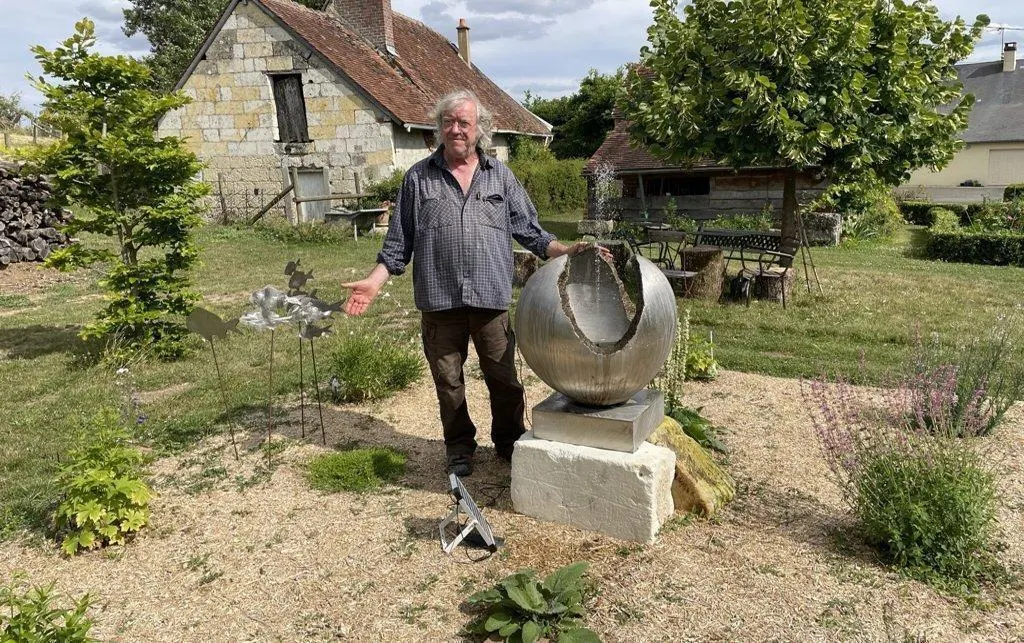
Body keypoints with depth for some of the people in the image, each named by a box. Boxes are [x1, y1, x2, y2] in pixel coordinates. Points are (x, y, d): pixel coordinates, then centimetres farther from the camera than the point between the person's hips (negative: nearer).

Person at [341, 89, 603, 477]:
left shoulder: (500, 175, 9)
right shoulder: (418, 178, 6)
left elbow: (528, 229, 10)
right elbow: (398, 241, 7)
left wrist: (565, 252, -3)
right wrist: (375, 282, -2)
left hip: (492, 298, 1)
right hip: (439, 299, 0)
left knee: (503, 378, 8)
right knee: (447, 380, 10)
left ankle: (509, 441, 29)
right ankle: (459, 447, 29)